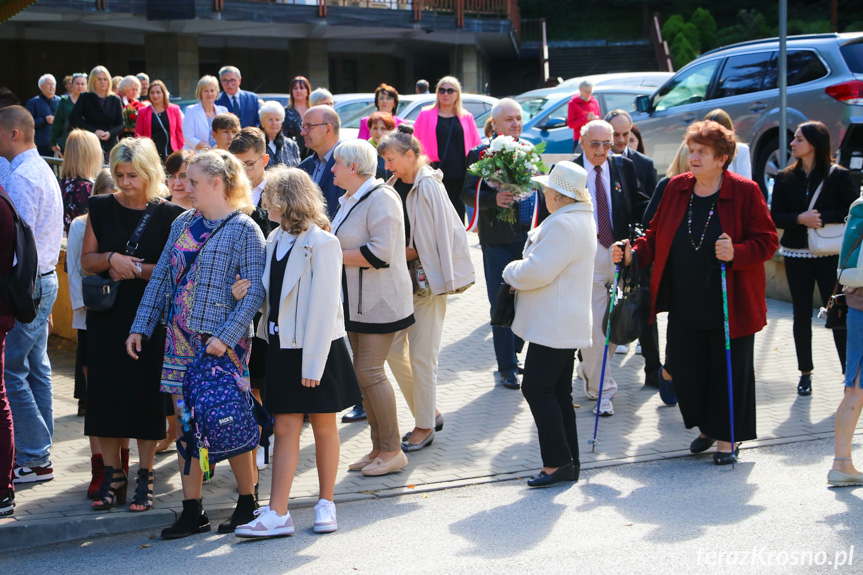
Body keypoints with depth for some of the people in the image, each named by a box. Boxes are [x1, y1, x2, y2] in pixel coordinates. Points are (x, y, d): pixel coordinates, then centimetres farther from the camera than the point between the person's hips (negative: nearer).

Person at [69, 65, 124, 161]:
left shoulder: (115, 100, 13)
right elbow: (73, 119, 0)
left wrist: (110, 133, -10)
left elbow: (121, 125, 11)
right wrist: (93, 131, -10)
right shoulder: (85, 98, 8)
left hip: (110, 145, 2)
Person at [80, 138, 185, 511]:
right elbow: (86, 260, 7)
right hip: (106, 316, 3)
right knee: (105, 391, 3)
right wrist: (112, 259, -12)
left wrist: (136, 269, -14)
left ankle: (145, 476, 11)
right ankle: (112, 474, 16)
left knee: (146, 392, -1)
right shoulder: (101, 208, 7)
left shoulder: (168, 215, -2)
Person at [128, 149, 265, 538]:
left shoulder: (244, 230, -7)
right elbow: (161, 277, 15)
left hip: (223, 341, -6)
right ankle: (192, 513, 13)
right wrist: (140, 327, 9)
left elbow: (255, 292, -12)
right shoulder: (183, 224, 12)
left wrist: (226, 336, -20)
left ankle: (247, 505, 16)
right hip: (181, 337, 6)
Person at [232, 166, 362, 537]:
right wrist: (248, 293, -6)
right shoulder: (275, 240, 7)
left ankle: (326, 504, 21)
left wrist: (313, 364, -18)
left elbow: (324, 307, -17)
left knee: (324, 426, 9)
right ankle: (277, 513, 3)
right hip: (283, 347, 6)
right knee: (285, 428, 4)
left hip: (318, 349, -6)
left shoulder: (321, 243, -15)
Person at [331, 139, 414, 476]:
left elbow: (379, 253, -25)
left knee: (369, 372, -9)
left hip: (380, 303, -10)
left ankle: (392, 450, 1)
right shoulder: (350, 199, 15)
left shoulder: (380, 198, -15)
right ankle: (378, 448, 18)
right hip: (357, 303, 10)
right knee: (362, 373, 10)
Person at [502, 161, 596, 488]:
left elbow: (538, 271, -23)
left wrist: (511, 271, -4)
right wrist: (521, 271, 12)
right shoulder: (581, 220, 16)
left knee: (537, 388, -8)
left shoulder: (563, 225, -20)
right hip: (567, 323, 11)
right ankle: (568, 463, 16)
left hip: (553, 325, -11)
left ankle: (558, 462, -7)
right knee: (558, 392, 13)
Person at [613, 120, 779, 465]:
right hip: (683, 303, 5)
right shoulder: (676, 188, 6)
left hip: (729, 304, -4)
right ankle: (707, 426, 30)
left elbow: (766, 241, -8)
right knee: (684, 366, 7)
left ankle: (727, 438, 19)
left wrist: (736, 254, -25)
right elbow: (657, 235, 14)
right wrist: (633, 255, -3)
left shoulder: (744, 192, -8)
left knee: (728, 369, 2)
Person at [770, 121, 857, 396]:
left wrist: (822, 217, -19)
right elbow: (775, 217, 1)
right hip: (797, 254, 3)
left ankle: (850, 373, 2)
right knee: (802, 314, 7)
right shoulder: (785, 178, 6)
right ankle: (805, 373, 18)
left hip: (830, 255, -3)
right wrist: (800, 219, -16)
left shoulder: (838, 175, -3)